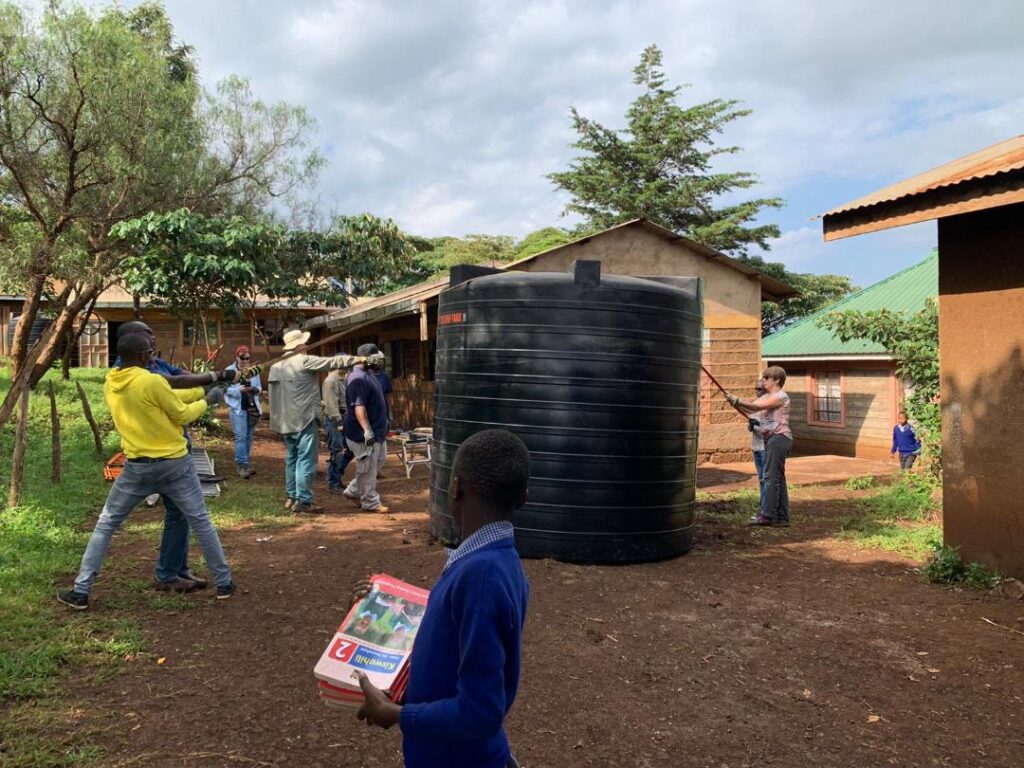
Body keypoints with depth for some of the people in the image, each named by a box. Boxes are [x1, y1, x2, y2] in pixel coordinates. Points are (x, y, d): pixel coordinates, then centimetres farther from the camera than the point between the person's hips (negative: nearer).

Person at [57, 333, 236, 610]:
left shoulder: (110, 385, 3)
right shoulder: (153, 381, -18)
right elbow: (182, 415, -7)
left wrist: (203, 388, 15)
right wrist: (205, 402, 13)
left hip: (137, 467, 4)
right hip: (174, 464, -4)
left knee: (105, 526, 16)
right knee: (202, 523, 10)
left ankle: (81, 592, 15)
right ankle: (224, 583, 17)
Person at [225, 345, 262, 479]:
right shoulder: (230, 370, -4)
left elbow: (259, 388, 9)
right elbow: (226, 389, -7)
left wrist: (255, 389, -14)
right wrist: (239, 389, -23)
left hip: (252, 407, 4)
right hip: (238, 408, -4)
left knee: (248, 437, 9)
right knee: (241, 436, -10)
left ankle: (242, 463, 19)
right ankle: (242, 465, -9)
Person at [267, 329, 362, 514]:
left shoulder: (277, 367, 11)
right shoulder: (305, 361, -12)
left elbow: (273, 394, 14)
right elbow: (332, 362, -10)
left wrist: (278, 419, 19)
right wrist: (357, 359, -1)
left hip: (287, 421, 8)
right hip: (305, 419, -8)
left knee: (292, 459, 16)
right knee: (306, 460, -6)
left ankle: (291, 497, 22)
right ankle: (303, 501, -7)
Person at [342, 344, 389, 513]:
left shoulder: (367, 374, 12)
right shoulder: (357, 378, -21)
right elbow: (358, 406, -27)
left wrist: (382, 425, 25)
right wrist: (367, 429, -31)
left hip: (376, 431, 11)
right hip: (364, 434, -11)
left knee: (376, 464, 18)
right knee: (368, 469, 0)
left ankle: (353, 491, 28)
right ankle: (371, 503, 9)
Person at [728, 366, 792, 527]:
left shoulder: (781, 396, -9)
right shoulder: (766, 397, 18)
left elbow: (759, 406, -19)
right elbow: (749, 410, 11)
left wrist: (738, 400, -16)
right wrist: (736, 403, -4)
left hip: (779, 438, -9)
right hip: (771, 439, 9)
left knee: (771, 476, -10)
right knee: (777, 477, 9)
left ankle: (767, 514, -10)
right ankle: (782, 517, 13)